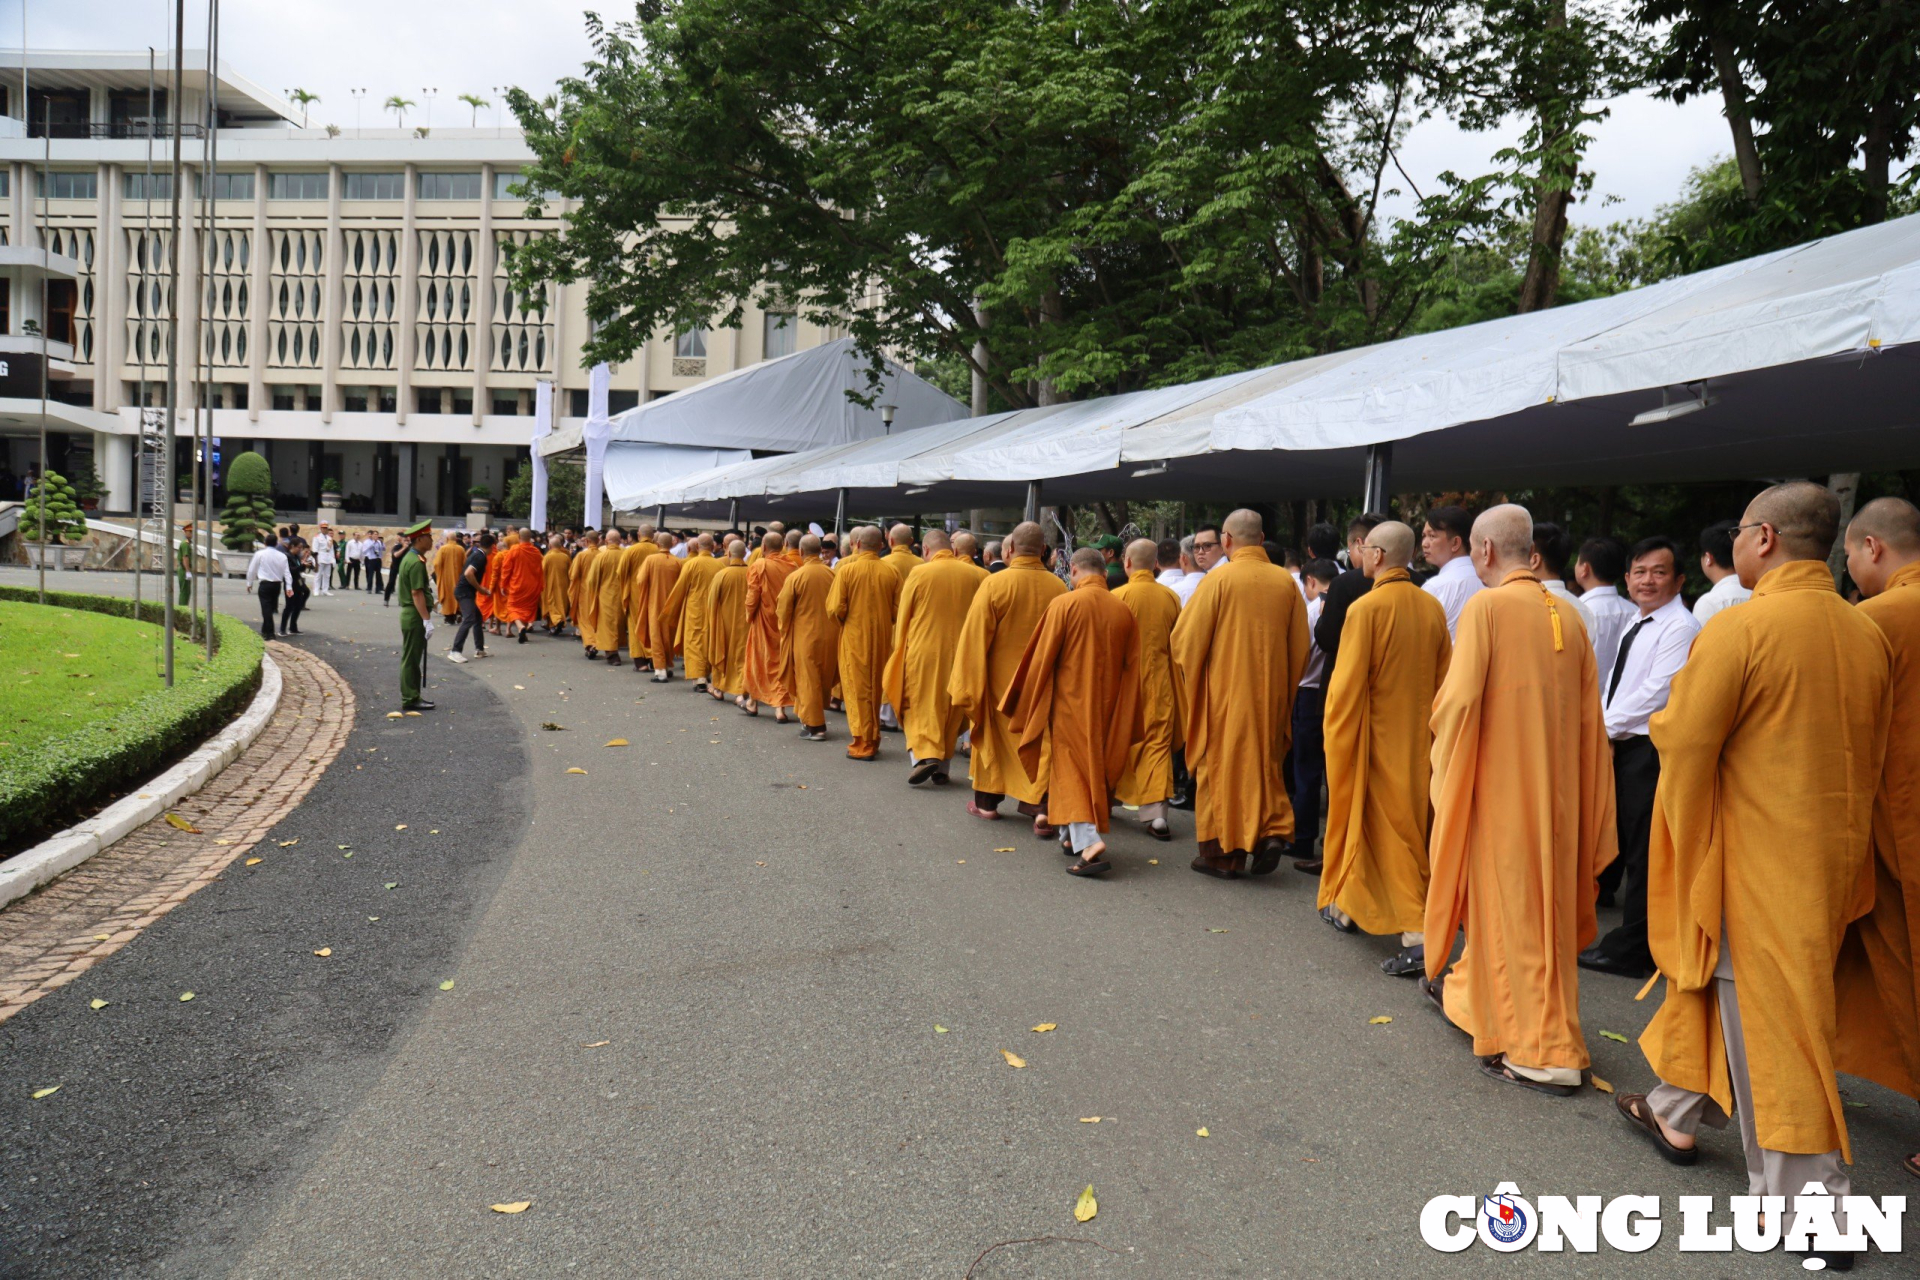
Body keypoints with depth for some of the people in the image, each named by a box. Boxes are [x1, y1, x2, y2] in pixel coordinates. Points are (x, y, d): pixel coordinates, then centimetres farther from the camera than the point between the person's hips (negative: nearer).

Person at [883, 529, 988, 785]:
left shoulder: (919, 574, -7)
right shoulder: (977, 575, 0)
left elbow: (903, 618, 0)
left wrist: (900, 655, 11)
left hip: (923, 653, -3)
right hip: (960, 653, 3)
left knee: (919, 706, 8)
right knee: (951, 709, 13)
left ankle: (923, 754, -14)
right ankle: (942, 768, 18)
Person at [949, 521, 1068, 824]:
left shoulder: (994, 584, -14)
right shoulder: (1059, 588, -6)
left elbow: (975, 638, -11)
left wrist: (965, 684, -2)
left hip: (1000, 680, -1)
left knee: (992, 736, 16)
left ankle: (986, 801, 28)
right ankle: (1043, 808, -8)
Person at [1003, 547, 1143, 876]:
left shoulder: (1063, 605, -11)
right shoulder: (1124, 611, 1)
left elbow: (1041, 658, -8)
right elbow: (1131, 667, 6)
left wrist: (1026, 705, 5)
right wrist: (1123, 720, 16)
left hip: (1070, 704, -5)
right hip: (1106, 708, 5)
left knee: (1071, 772, -2)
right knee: (1098, 768, 17)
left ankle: (1088, 843, -17)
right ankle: (1073, 836, 29)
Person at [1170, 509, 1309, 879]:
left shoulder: (1220, 578, -12)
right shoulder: (1286, 581, 0)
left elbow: (1184, 639, -9)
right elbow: (1300, 645, 7)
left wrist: (1190, 677, 9)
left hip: (1224, 691, -4)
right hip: (1271, 692, 4)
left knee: (1221, 765, 7)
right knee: (1263, 761, 19)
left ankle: (1222, 853, 13)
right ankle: (1272, 830, 3)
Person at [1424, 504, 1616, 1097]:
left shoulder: (1486, 607, -14)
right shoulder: (1567, 615, 5)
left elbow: (1459, 699, -19)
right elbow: (1589, 715, 8)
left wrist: (1443, 756, 1)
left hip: (1500, 783, -7)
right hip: (1556, 787, 7)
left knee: (1512, 904, 2)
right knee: (1545, 891, 19)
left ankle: (1545, 1053, 5)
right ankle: (1466, 992, 38)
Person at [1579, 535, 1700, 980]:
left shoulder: (1679, 627, -10)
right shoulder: (1636, 626, 18)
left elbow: (1657, 692, -17)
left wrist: (1605, 727, -12)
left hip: (1650, 749, -9)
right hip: (1621, 745, 9)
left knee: (1642, 851, -2)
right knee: (1615, 841, 14)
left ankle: (1632, 949, 7)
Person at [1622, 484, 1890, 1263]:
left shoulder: (1740, 628, -19)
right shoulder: (1867, 635, 4)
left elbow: (1682, 739, -16)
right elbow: (1872, 757, 13)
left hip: (1757, 858, -8)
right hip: (1832, 849, 8)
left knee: (1767, 1020, 2)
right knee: (1720, 977, 21)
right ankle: (1679, 1116, 36)